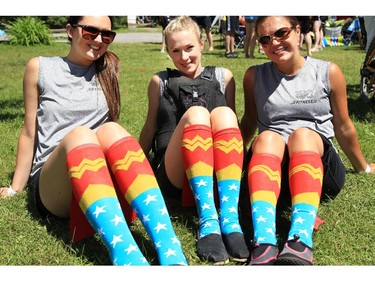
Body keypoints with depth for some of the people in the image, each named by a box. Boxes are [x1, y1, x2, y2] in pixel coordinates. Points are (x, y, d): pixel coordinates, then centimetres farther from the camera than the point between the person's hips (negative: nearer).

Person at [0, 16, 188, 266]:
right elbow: (29, 133, 12)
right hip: (52, 186, -2)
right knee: (79, 134, -34)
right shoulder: (40, 68, 9)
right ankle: (125, 255, -56)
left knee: (111, 130, -30)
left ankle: (169, 249, -47)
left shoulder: (108, 70, 14)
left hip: (101, 182, 2)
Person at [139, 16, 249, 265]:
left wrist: (243, 164, 12)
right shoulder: (160, 82, 17)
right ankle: (207, 220, -41)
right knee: (195, 113, -29)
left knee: (223, 114, -28)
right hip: (173, 176, -1)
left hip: (219, 174, 1)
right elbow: (150, 127, 21)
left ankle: (229, 218, -41)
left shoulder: (223, 76, 19)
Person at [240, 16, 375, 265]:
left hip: (320, 166, -1)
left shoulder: (328, 72, 6)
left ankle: (300, 242, -55)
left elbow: (343, 127, 15)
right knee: (266, 138, -32)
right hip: (268, 168, 1)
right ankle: (264, 244, -55)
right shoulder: (255, 76, 10)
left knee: (303, 134, -33)